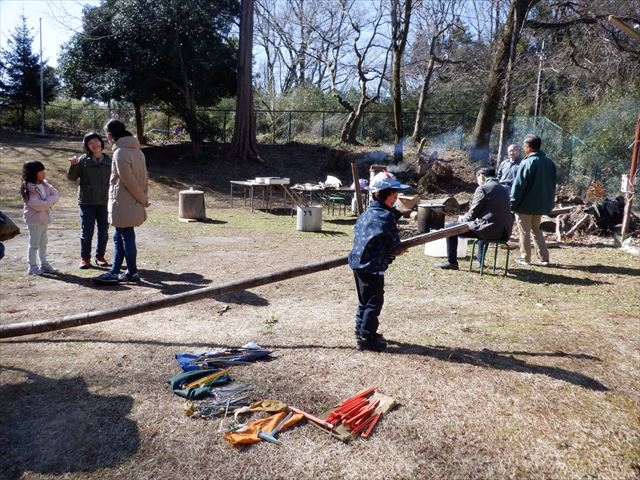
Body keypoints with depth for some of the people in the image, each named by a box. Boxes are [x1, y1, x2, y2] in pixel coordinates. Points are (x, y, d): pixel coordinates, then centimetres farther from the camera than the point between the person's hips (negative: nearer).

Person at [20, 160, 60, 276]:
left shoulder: (45, 184, 5)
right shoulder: (29, 188, -19)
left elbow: (56, 195, 3)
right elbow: (38, 205, -26)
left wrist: (48, 201, -14)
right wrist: (50, 201, -14)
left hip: (44, 219, 8)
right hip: (34, 220, -8)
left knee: (43, 243, 16)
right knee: (34, 244, 1)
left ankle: (44, 264, 26)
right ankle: (32, 267, 10)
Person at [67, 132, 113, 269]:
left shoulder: (108, 161, 5)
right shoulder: (83, 160, -2)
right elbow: (72, 177, -2)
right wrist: (73, 165, -19)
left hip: (104, 202, 2)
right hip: (87, 202, -2)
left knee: (103, 232, 8)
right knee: (86, 232, 3)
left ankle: (100, 256, 21)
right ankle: (85, 258, 14)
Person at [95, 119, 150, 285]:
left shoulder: (120, 153, -17)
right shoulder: (136, 150, 10)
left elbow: (129, 181, -19)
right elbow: (145, 176, 10)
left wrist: (143, 199, -9)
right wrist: (143, 198, 10)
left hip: (123, 205, -9)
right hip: (132, 205, 9)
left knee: (126, 238, 1)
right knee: (119, 237, 16)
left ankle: (132, 273, 11)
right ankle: (115, 271, 24)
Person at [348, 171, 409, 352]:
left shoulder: (367, 213, 10)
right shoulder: (386, 216, -16)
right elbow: (394, 245, -12)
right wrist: (398, 250, 11)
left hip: (358, 264, 9)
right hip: (373, 267, -9)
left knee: (365, 300, 21)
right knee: (374, 303, 1)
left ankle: (361, 331, 32)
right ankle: (366, 338, 6)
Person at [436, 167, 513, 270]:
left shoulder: (482, 188, -8)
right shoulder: (504, 189, 14)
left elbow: (473, 213, -8)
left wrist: (463, 218, 14)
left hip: (489, 230, -8)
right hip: (503, 232, 8)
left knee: (450, 228, 3)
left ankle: (452, 262, 7)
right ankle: (480, 259, 46)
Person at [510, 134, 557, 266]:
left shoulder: (527, 162, -16)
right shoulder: (549, 162, 7)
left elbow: (518, 185, -16)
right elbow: (552, 185, 13)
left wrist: (513, 204, -9)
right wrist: (550, 203, 19)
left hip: (525, 205, -7)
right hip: (541, 204, 7)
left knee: (524, 232, 5)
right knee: (537, 229, 19)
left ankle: (525, 258, 12)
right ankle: (544, 258, 16)